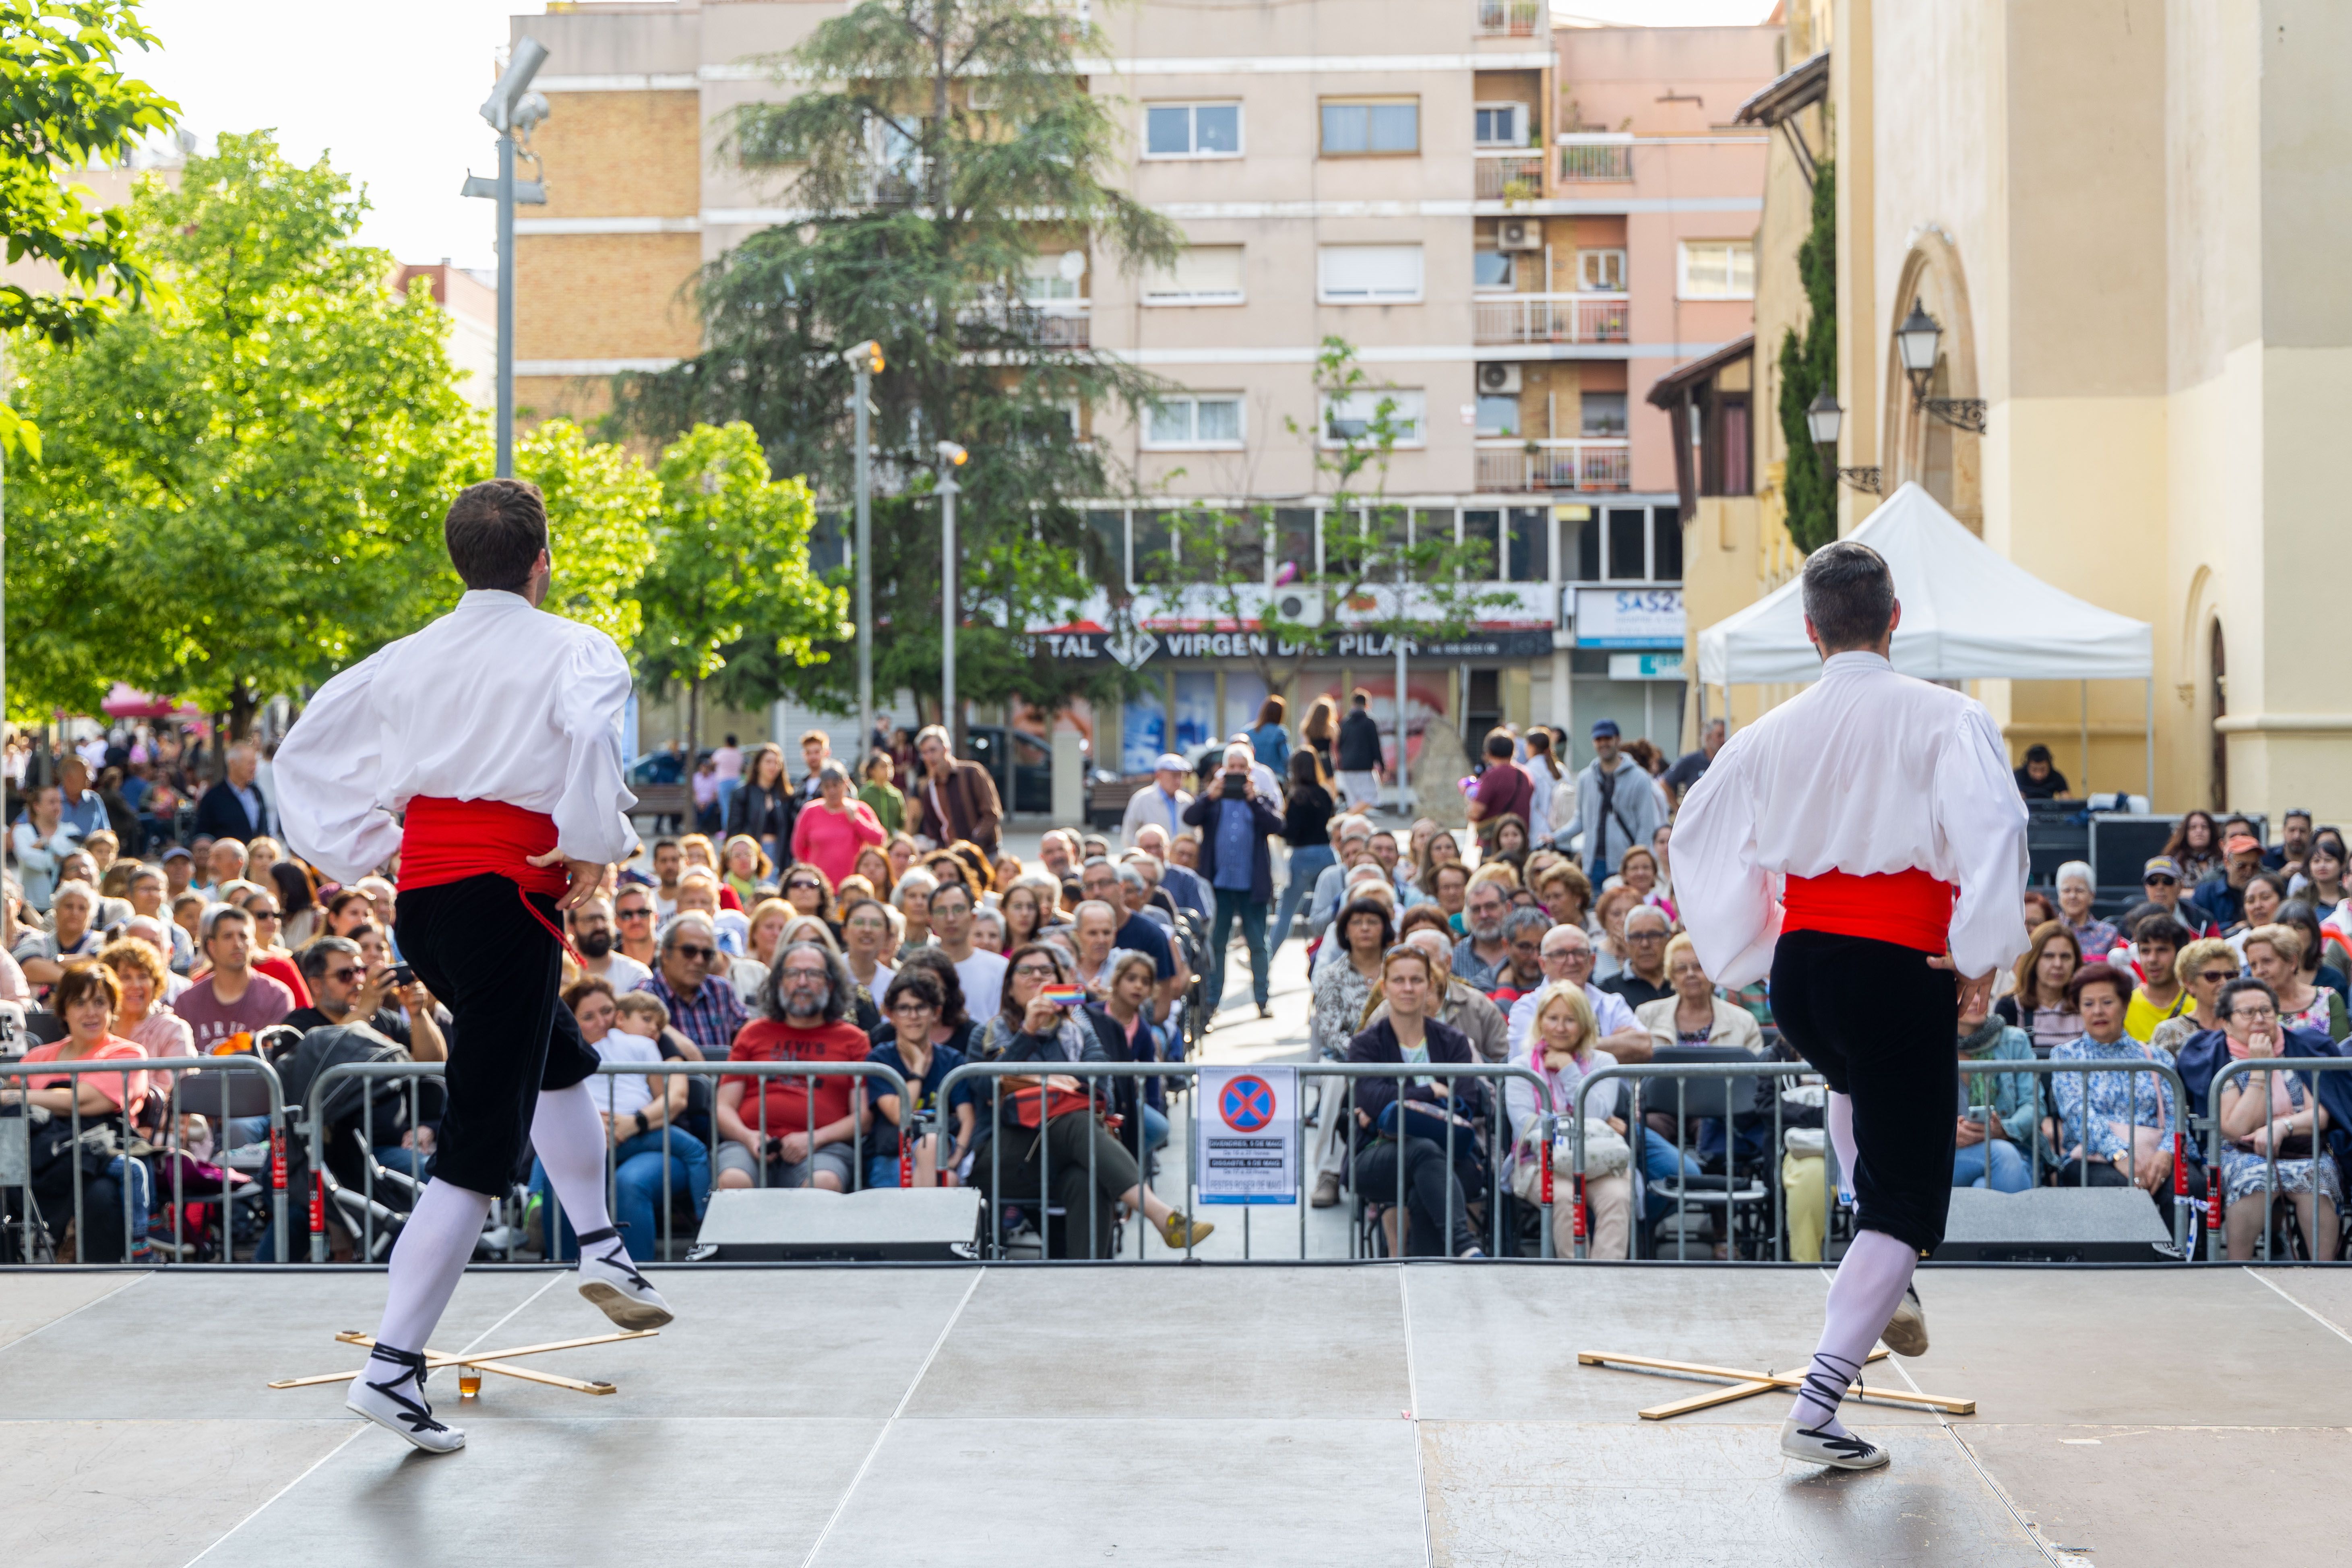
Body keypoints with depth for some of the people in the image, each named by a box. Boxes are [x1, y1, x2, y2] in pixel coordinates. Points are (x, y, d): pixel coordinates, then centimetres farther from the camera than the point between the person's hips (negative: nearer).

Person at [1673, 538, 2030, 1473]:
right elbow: (1994, 830, -21)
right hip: (1901, 973, -5)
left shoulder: (1773, 732, 7)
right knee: (1903, 1197, 3)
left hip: (1800, 973, 5)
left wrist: (1749, 956, 20)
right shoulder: (1944, 718, -7)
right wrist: (1981, 956, -12)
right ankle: (1818, 1408, -6)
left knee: (1857, 1086, 40)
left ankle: (1888, 1289, 33)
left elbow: (1698, 841, 11)